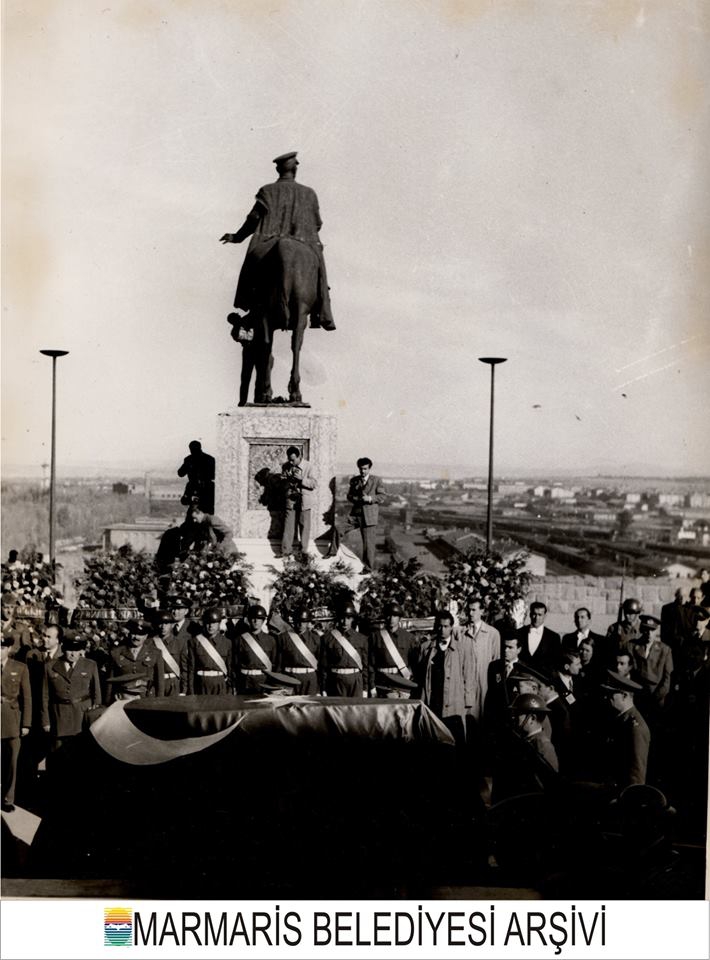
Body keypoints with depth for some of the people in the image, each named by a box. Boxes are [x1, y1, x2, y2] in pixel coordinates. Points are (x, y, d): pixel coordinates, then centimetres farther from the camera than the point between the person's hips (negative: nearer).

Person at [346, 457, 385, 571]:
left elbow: (382, 497, 0)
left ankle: (369, 567, -4)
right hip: (358, 514, 3)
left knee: (369, 542, -7)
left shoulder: (376, 480, 3)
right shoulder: (354, 480, 14)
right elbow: (349, 496, 14)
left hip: (370, 515, -3)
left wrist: (369, 498, -16)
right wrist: (356, 499, -8)